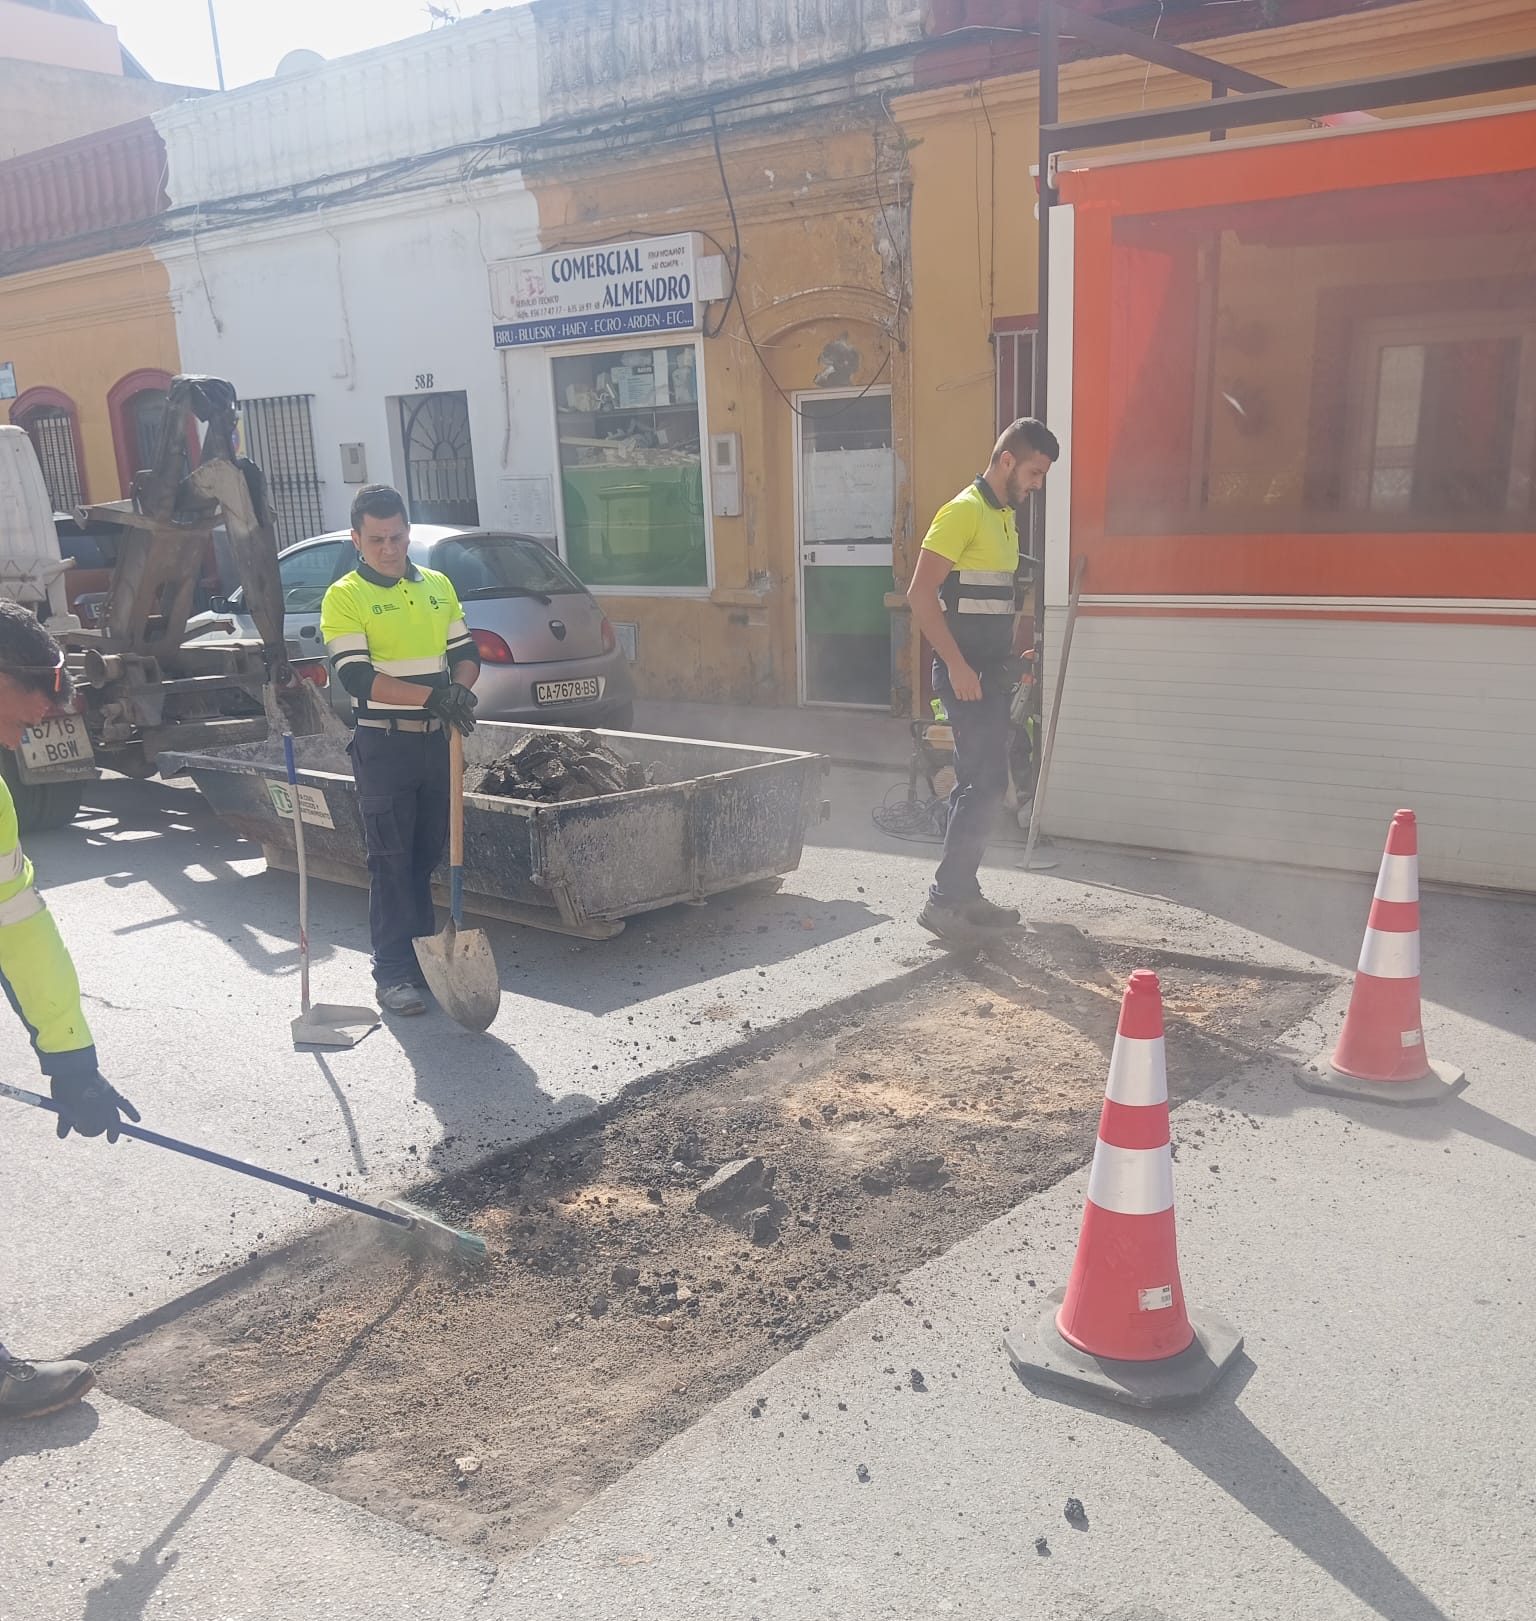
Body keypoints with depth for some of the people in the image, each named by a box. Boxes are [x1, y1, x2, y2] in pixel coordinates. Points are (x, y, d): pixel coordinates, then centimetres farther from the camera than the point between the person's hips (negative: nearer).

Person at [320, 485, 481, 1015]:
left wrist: (459, 687, -11)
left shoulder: (438, 586, 11)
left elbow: (466, 653, 12)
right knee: (391, 860, -3)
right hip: (383, 745, -5)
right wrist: (432, 695, -25)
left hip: (437, 741, 5)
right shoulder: (344, 598, -6)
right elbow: (357, 677, -16)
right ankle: (393, 971, 4)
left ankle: (422, 951, 25)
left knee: (427, 853, 13)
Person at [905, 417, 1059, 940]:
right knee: (985, 782, -10)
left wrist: (1012, 656, 17)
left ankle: (965, 893, 19)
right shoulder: (963, 511, -13)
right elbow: (920, 593, -19)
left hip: (991, 669, 9)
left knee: (981, 782, 11)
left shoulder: (1004, 516, 16)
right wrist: (956, 665, -22)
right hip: (965, 670, -9)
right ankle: (943, 898, -4)